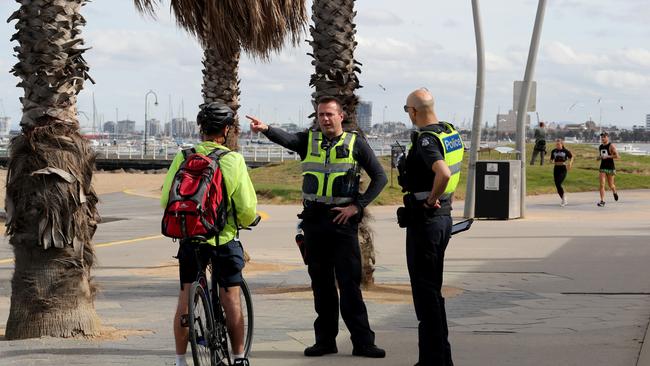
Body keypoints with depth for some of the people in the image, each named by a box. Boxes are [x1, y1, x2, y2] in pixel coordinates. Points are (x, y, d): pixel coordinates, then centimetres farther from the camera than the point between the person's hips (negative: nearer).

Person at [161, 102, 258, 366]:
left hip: (191, 237, 2)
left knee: (185, 300, 10)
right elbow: (247, 208, -8)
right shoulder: (234, 160, -9)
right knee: (231, 301, 8)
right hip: (225, 238, -2)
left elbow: (166, 200, -1)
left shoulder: (183, 158, -5)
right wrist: (245, 222, 15)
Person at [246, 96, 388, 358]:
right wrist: (265, 129, -37)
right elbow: (286, 139, -15)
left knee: (350, 282, -5)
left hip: (343, 220, -3)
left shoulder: (355, 143, 2)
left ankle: (362, 342, -1)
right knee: (321, 283, 9)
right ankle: (325, 340, 16)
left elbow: (379, 176, 3)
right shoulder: (309, 140, 6)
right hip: (313, 219, 3)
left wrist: (357, 205, -6)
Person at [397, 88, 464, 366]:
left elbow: (443, 173, -37)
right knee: (432, 289, 17)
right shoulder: (450, 133, 9)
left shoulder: (426, 141, -20)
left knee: (425, 291, -3)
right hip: (444, 216, 10)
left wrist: (431, 200, -22)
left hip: (425, 220, -9)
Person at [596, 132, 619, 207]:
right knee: (602, 185, -9)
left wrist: (608, 156, -24)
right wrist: (598, 157, 1)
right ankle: (602, 201, -10)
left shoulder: (611, 146, -9)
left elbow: (617, 156, -17)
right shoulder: (600, 147, 10)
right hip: (602, 168, 4)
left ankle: (614, 192, 43)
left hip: (610, 168, -4)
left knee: (610, 185, 9)